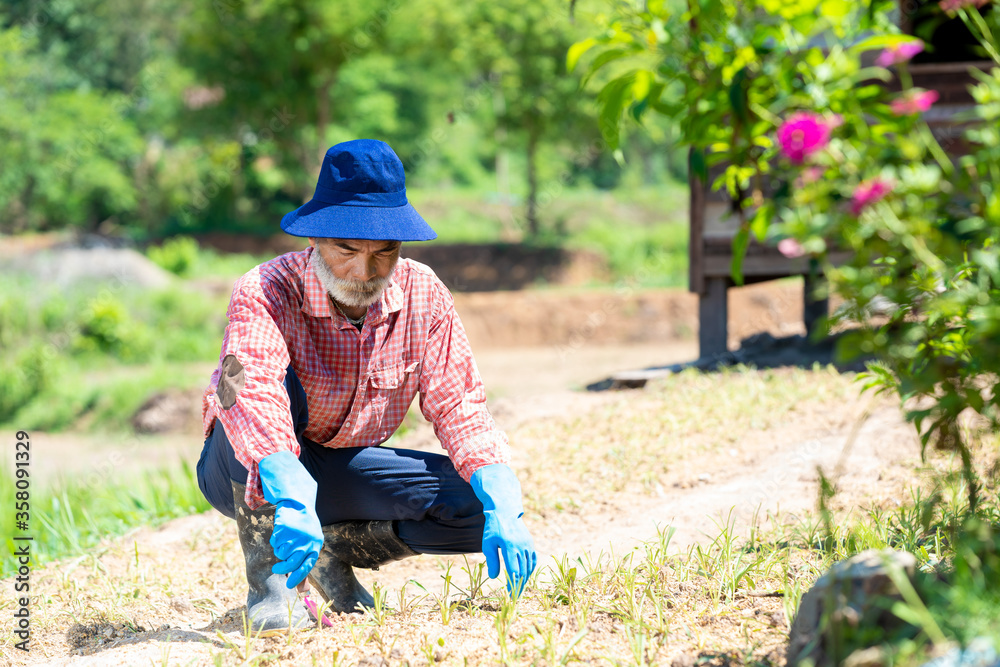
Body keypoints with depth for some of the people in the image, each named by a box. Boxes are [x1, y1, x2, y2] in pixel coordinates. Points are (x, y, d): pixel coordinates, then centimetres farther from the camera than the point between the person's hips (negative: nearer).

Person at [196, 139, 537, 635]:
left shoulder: (423, 295, -12)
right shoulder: (266, 292, -27)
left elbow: (458, 406, -11)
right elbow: (252, 391, -45)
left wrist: (504, 510, -28)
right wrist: (292, 502, -63)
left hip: (343, 472, 4)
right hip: (253, 477, -4)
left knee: (481, 505, -18)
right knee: (265, 381, -37)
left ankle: (337, 545, 0)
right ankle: (270, 575, -27)